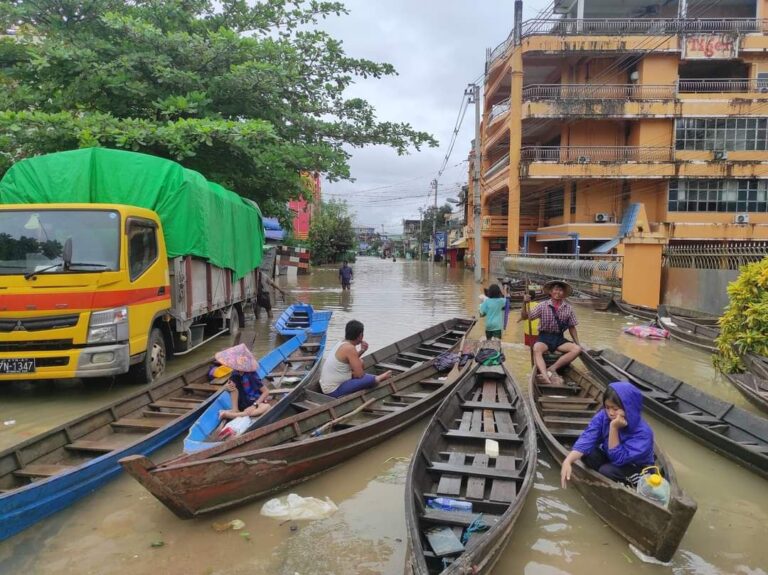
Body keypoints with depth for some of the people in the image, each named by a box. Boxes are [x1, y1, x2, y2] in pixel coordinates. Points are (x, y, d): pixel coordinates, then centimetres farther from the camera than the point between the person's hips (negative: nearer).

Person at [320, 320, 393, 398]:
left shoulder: (342, 343, 5)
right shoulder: (349, 348, -22)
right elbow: (359, 374, -22)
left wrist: (362, 351, 6)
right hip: (334, 391, -10)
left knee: (360, 362, 18)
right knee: (369, 379, -18)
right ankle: (378, 379, 12)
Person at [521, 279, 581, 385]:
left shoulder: (568, 308, 3)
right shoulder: (543, 305, -3)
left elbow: (571, 327, 12)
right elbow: (525, 317, -3)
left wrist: (577, 343, 5)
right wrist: (525, 304, -19)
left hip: (559, 338, 3)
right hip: (544, 337, -3)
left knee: (577, 349, -24)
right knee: (537, 349, -36)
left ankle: (552, 369, -27)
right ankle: (546, 377, -53)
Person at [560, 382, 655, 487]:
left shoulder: (643, 432, -31)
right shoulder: (603, 416, -18)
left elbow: (618, 459, -33)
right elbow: (587, 438, -29)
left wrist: (614, 428, -41)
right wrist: (567, 461, -44)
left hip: (638, 469, -4)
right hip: (611, 458, 4)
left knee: (607, 471, -29)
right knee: (588, 453, -22)